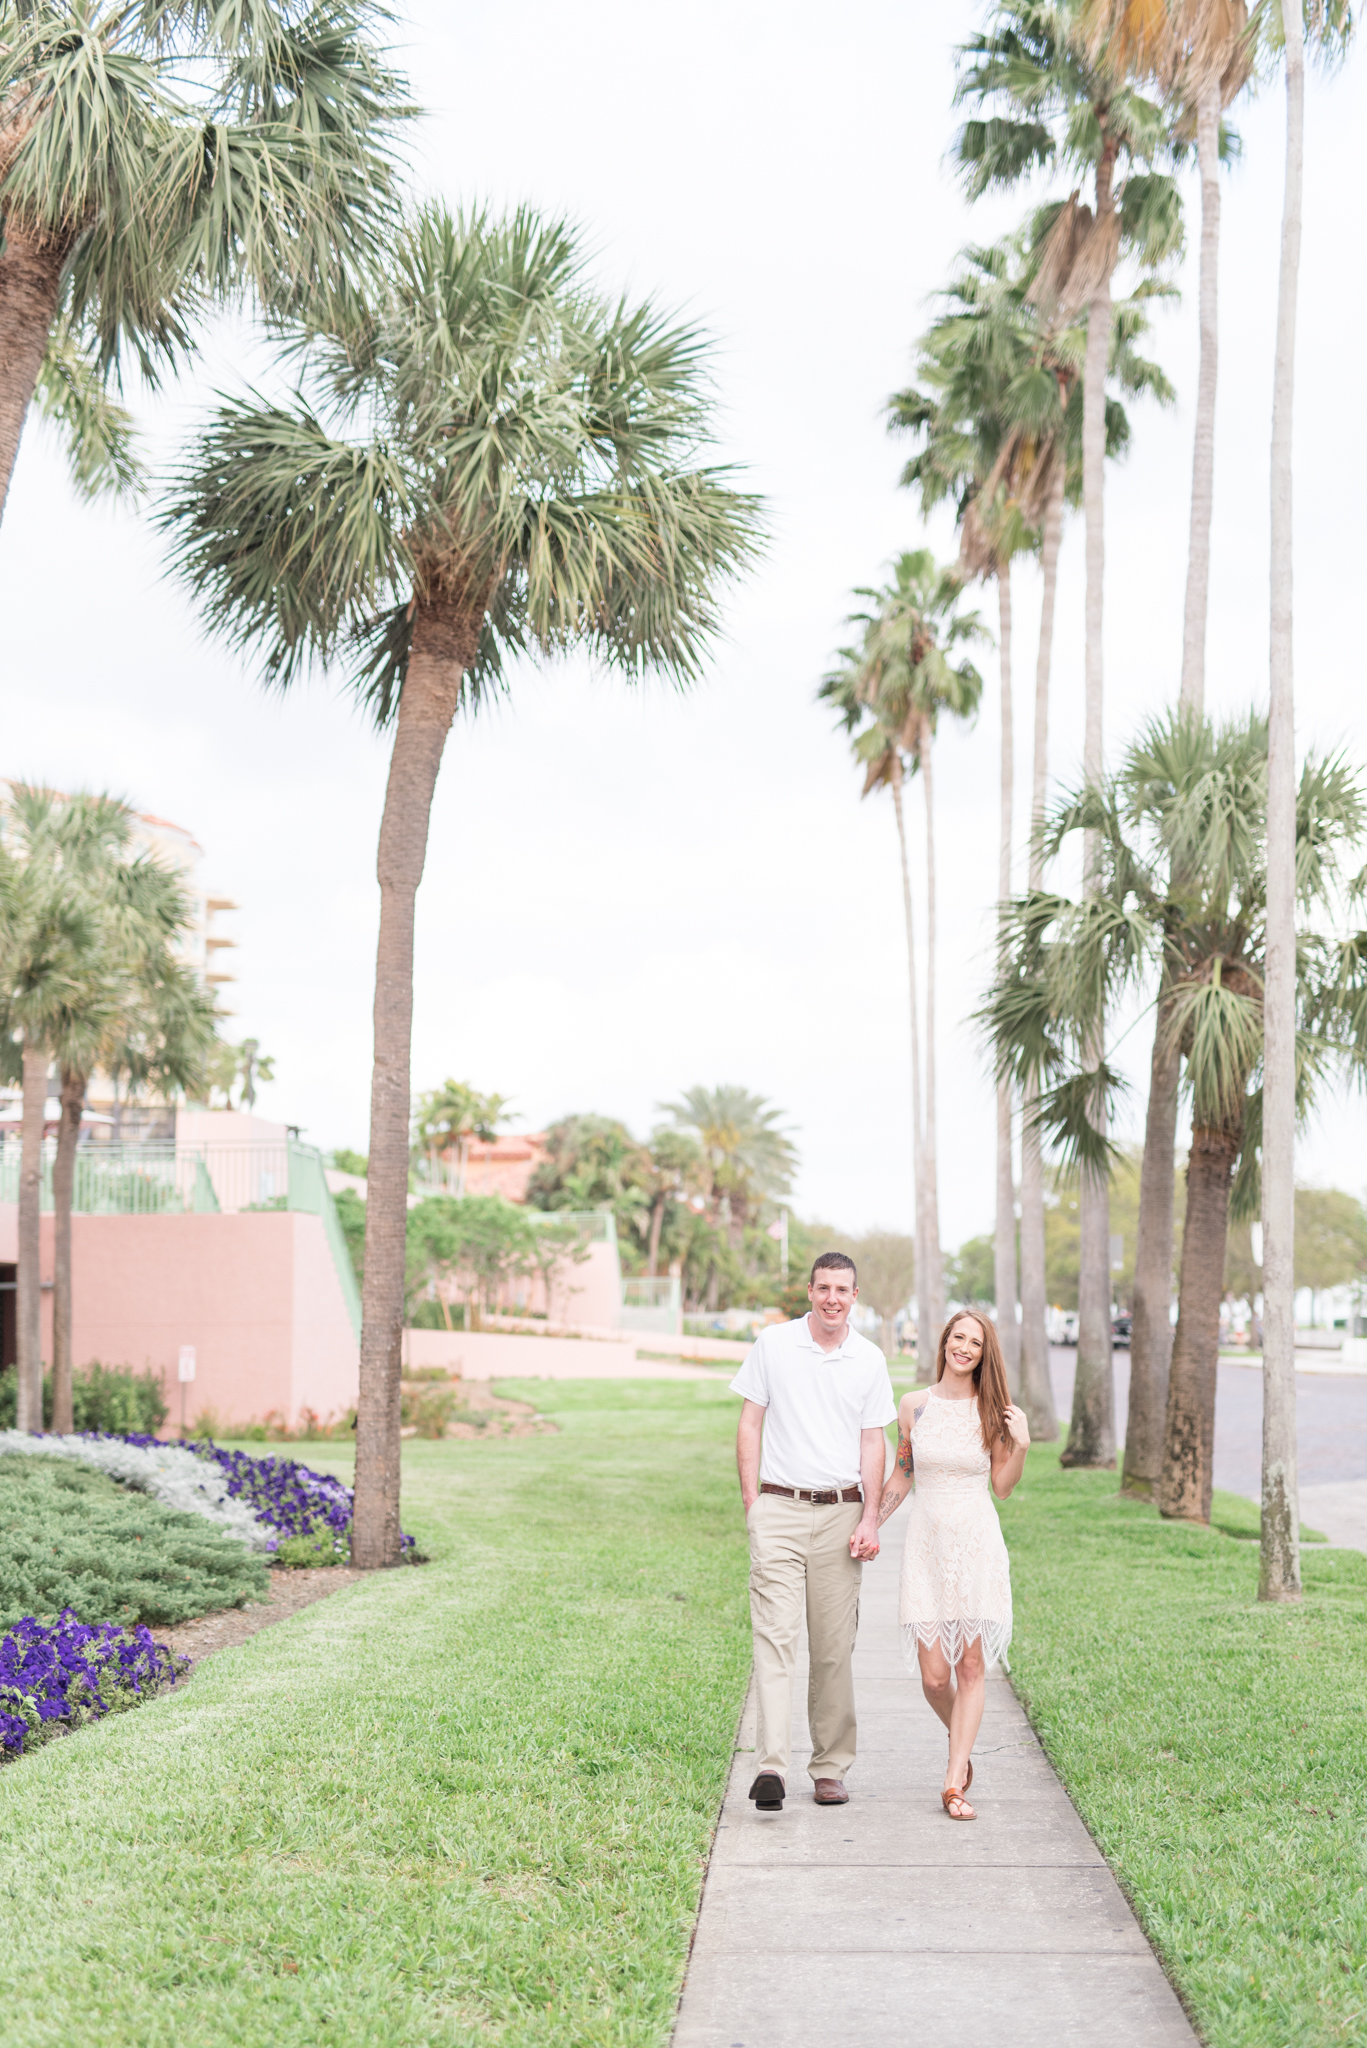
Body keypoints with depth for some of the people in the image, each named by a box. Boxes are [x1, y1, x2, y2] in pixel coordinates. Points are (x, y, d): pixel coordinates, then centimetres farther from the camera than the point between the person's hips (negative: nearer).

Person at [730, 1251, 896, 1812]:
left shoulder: (869, 1359, 7)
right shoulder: (773, 1344, 2)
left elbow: (873, 1441, 9)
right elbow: (750, 1423, 5)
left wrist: (869, 1519, 0)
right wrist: (751, 1502, -1)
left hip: (840, 1512, 2)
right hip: (779, 1508, -2)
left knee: (834, 1645, 4)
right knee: (774, 1634, -12)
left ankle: (830, 1766, 14)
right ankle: (770, 1765, -19)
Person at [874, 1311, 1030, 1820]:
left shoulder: (994, 1411, 1)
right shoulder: (914, 1405, 3)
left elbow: (1002, 1486, 5)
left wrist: (1021, 1445, -10)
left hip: (978, 1543, 0)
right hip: (927, 1544, 1)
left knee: (971, 1666, -2)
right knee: (934, 1675, -3)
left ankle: (954, 1783, 4)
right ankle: (962, 1741, 28)